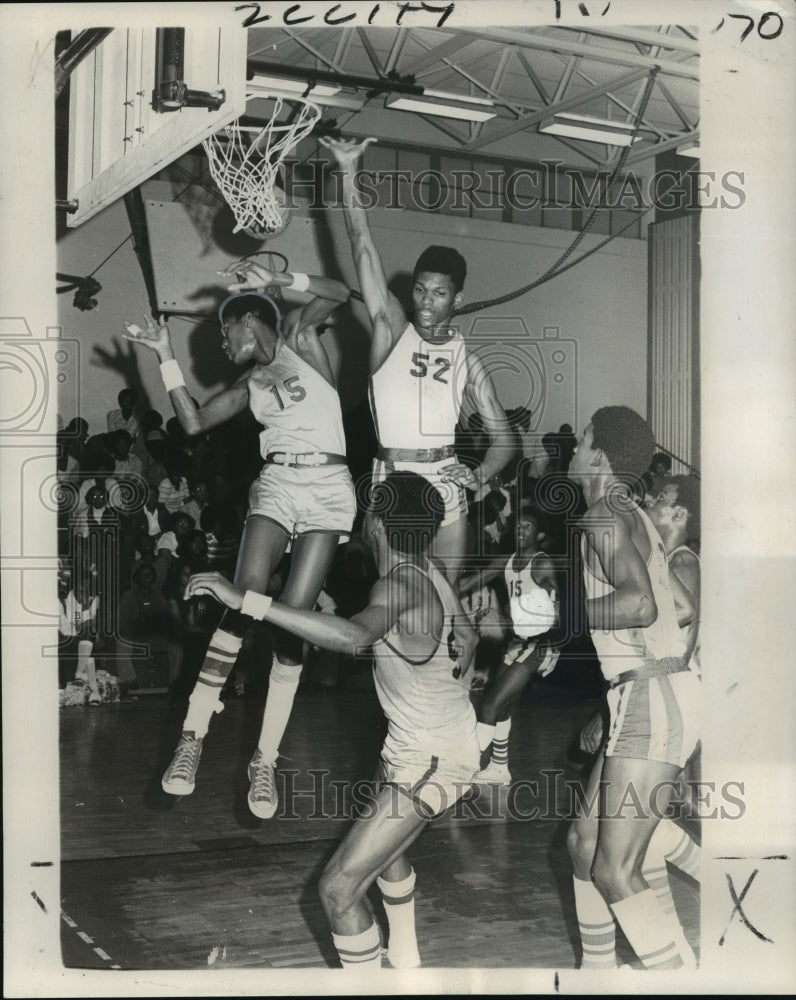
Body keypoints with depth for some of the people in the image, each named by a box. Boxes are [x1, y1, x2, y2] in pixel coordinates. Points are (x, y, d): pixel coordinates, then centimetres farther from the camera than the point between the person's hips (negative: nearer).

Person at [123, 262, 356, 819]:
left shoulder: (298, 337, 8)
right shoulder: (251, 384, 20)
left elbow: (338, 293, -7)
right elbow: (195, 423, 16)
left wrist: (275, 280, -10)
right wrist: (167, 358, 16)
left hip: (327, 486, -4)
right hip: (276, 486, 4)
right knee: (245, 602, -15)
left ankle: (266, 761, -5)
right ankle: (193, 735, -12)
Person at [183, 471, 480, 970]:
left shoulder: (406, 583, -28)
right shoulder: (429, 567, -4)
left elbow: (352, 637, -49)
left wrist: (246, 600, -51)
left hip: (429, 761, -10)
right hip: (450, 739, 10)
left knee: (340, 887, -8)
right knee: (383, 840, 34)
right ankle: (404, 957, 54)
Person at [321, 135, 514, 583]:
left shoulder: (467, 361, 8)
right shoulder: (392, 331, 5)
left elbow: (503, 437, 10)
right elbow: (364, 247, -2)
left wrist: (479, 475, -10)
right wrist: (350, 173, -8)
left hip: (445, 483, 1)